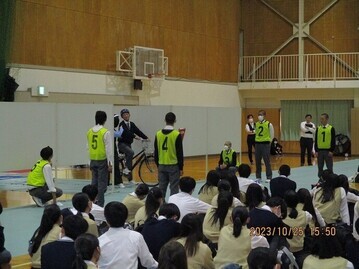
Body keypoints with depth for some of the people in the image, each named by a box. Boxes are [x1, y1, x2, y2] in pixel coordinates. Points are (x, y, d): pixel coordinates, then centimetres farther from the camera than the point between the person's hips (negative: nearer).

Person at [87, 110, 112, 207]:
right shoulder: (105, 132, -13)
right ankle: (100, 205, 1)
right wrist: (110, 163, -7)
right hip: (102, 160, -5)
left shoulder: (90, 131, 4)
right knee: (102, 184, 0)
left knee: (94, 182, 14)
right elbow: (108, 149, -13)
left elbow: (89, 147, 10)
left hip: (93, 160, 5)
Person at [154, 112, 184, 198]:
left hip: (162, 166, 4)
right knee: (174, 189, 1)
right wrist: (181, 168, -2)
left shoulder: (158, 134, 2)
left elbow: (156, 152, 8)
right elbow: (180, 153, -9)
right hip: (173, 166, -4)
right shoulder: (177, 135, -11)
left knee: (161, 189, 10)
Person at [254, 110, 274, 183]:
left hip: (265, 144, -5)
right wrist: (257, 140, 11)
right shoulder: (256, 124, 8)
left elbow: (272, 135, -1)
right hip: (257, 143, 5)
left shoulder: (269, 124, -6)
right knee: (257, 161, 7)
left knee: (267, 161, -3)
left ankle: (269, 177, 4)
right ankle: (258, 177, 16)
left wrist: (267, 141, 3)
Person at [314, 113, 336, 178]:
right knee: (320, 168, 8)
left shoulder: (331, 128, -3)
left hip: (328, 151, -3)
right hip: (320, 150, 3)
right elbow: (316, 141, 7)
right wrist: (316, 151, 1)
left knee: (329, 168, 2)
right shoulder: (318, 129, 6)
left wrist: (331, 151, -9)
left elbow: (333, 141, -4)